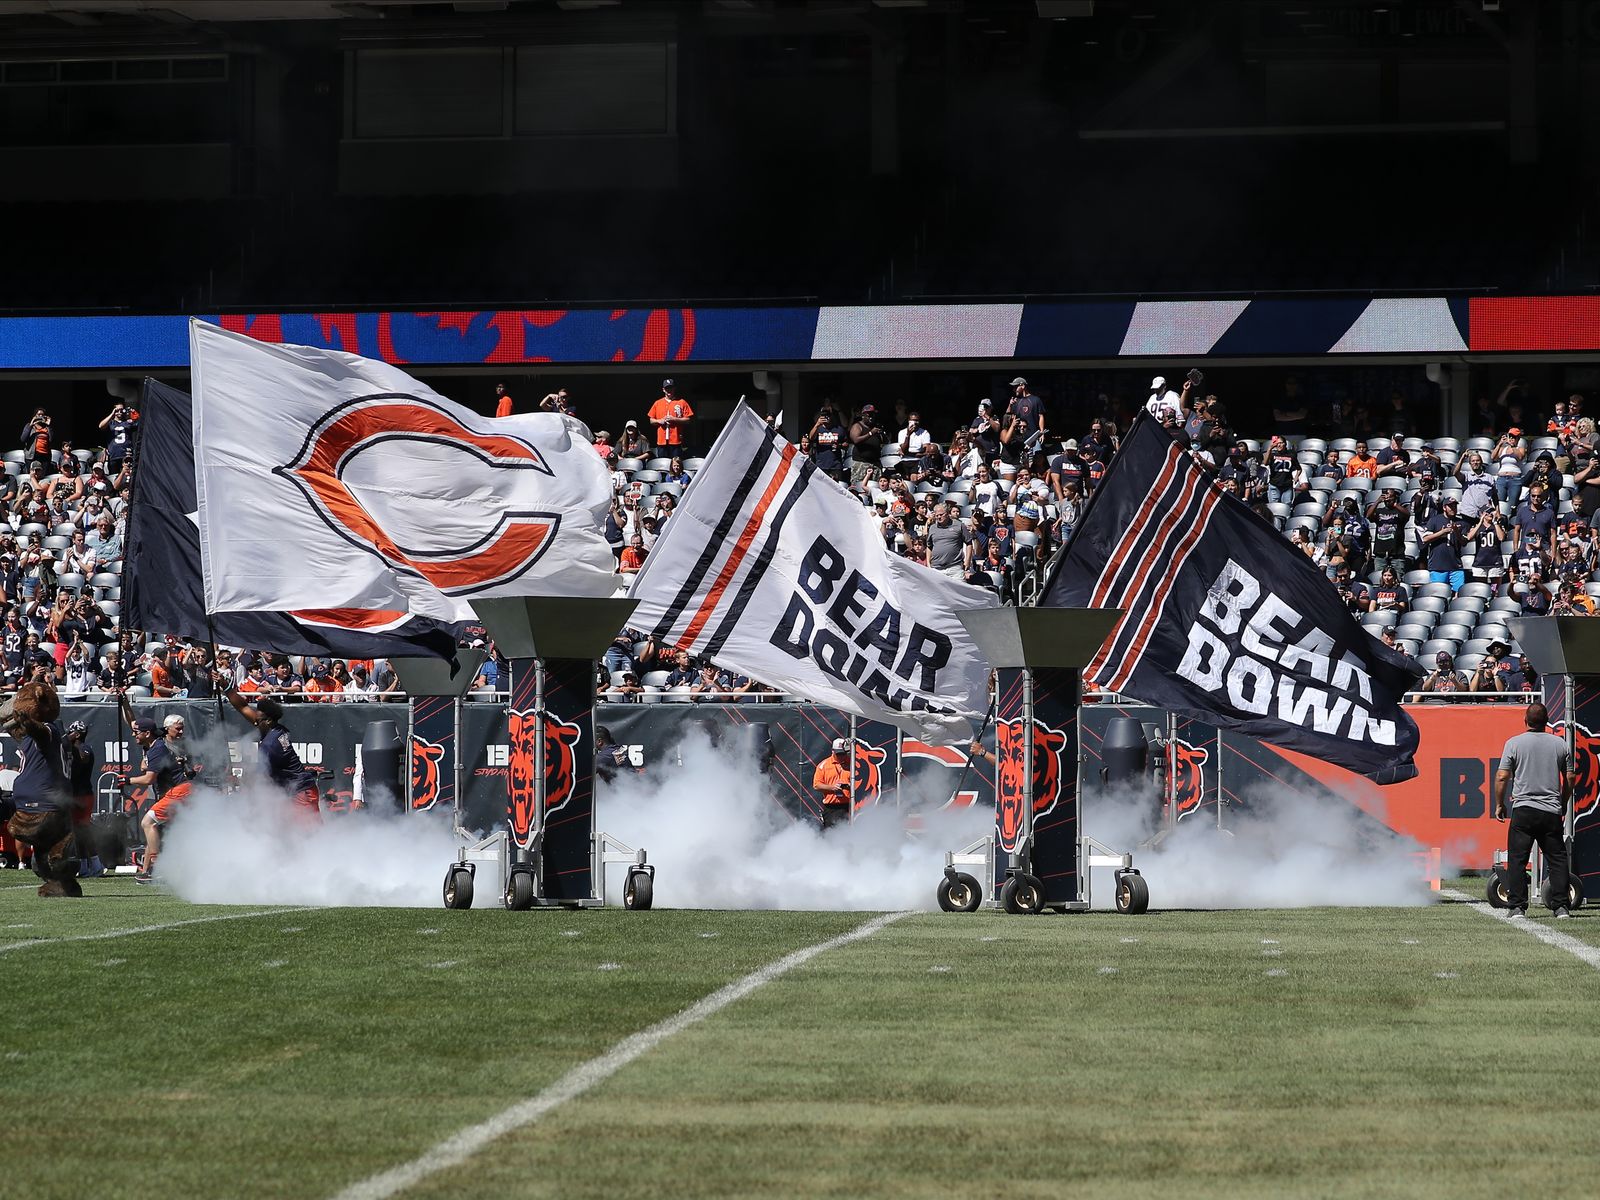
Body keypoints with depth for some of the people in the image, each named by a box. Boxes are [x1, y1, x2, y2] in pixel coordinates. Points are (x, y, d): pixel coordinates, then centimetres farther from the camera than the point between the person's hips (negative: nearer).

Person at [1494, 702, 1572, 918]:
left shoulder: (1514, 743, -1)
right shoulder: (1560, 744, 6)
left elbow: (1502, 777, -3)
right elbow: (1569, 779, 11)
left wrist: (1499, 804, 10)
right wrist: (1563, 803, 26)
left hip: (1523, 810, -2)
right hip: (1552, 811, 2)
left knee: (1516, 860, 1)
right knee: (1557, 859, 8)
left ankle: (1517, 907, -4)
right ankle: (1561, 907, 2)